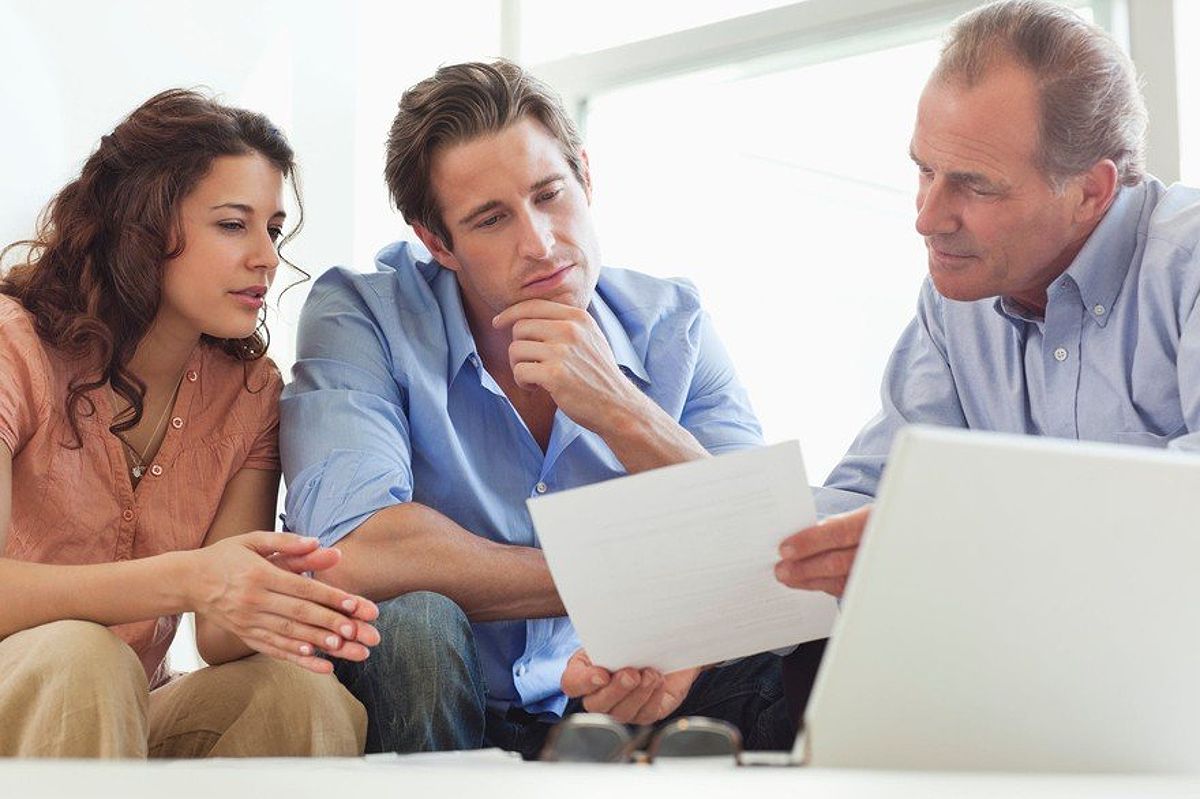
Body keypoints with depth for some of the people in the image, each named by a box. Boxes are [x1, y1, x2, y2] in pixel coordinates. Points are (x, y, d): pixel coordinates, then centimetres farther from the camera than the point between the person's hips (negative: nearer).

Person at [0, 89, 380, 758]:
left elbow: (216, 636, -8)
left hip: (133, 718, 4)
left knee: (305, 694, -25)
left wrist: (259, 613, -33)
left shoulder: (250, 389, 1)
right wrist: (184, 580, -40)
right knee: (79, 657, -36)